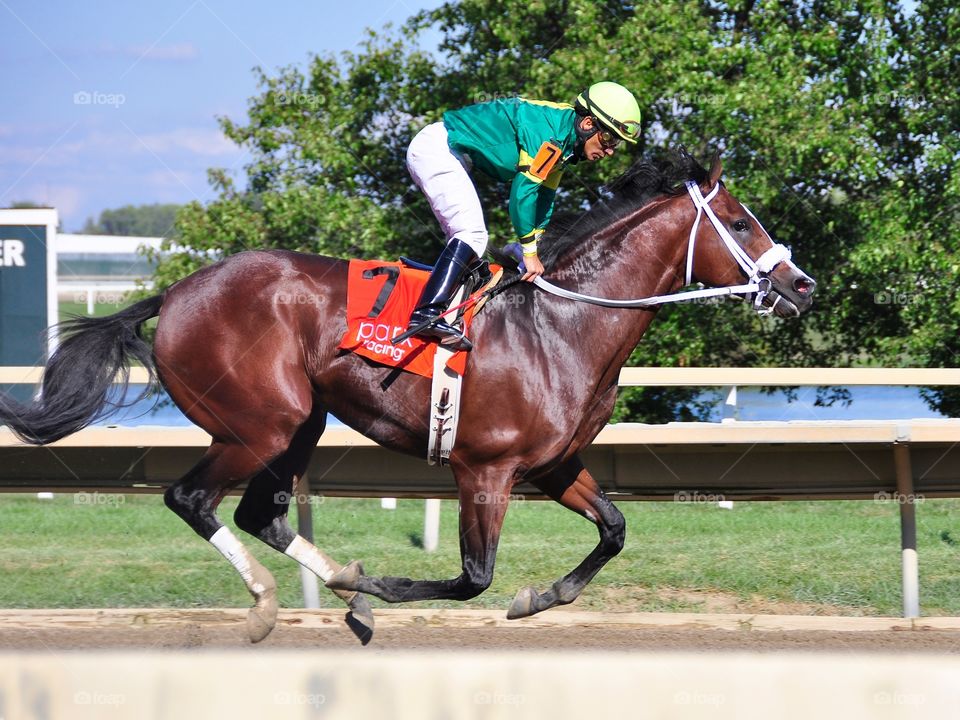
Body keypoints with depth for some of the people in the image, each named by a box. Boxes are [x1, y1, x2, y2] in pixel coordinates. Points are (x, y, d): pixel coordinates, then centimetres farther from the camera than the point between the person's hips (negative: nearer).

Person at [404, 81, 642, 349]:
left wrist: (535, 249, 15)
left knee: (469, 238, 12)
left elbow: (543, 197, 18)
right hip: (436, 148, -11)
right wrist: (530, 252, -16)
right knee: (471, 234, -20)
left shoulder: (563, 144, 10)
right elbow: (524, 188, -22)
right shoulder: (549, 129, -21)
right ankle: (427, 313, -30)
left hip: (450, 155, 11)